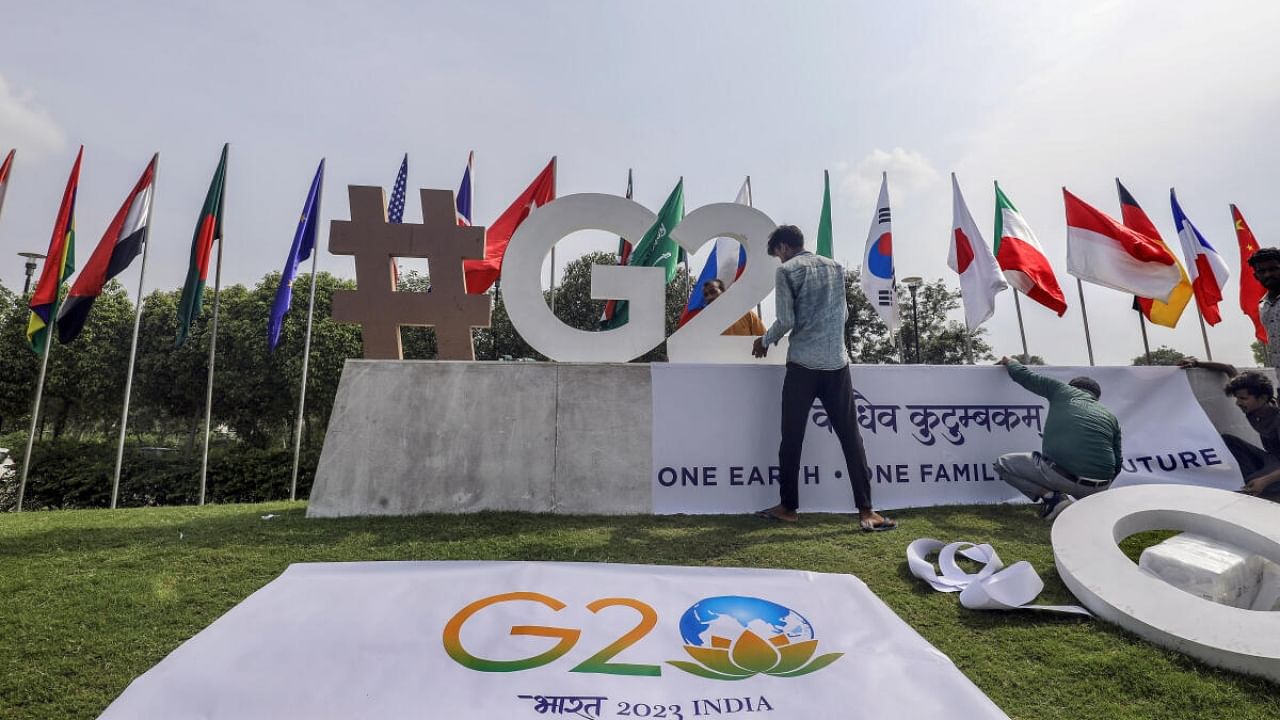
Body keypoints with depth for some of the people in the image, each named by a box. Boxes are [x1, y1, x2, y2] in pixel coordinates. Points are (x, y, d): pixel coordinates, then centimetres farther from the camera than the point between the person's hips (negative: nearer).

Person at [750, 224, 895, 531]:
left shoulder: (787, 271, -2)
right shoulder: (835, 268, 15)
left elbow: (786, 321, -9)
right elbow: (844, 315, 19)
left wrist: (765, 340, 8)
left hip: (803, 364, -4)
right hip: (837, 363, 5)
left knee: (792, 438, 5)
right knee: (850, 437, 5)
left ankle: (788, 507, 14)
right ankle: (866, 511, 5)